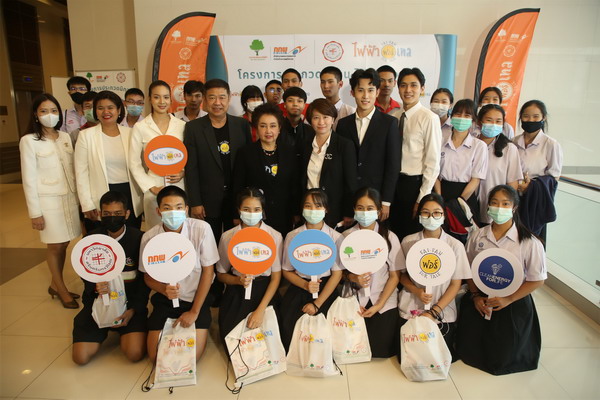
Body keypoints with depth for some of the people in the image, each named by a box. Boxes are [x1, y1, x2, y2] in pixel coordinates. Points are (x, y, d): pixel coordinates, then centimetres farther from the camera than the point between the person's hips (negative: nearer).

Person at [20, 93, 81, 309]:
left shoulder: (65, 137, 5)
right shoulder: (29, 141, -9)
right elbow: (29, 179, -9)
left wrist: (79, 197, 9)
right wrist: (35, 212, -10)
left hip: (69, 197, 5)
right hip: (48, 200, -4)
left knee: (64, 244, 12)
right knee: (55, 246, 6)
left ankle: (55, 284, 31)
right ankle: (61, 289, 24)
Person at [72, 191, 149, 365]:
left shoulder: (139, 238, -7)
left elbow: (145, 279, -4)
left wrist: (133, 309, -14)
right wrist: (95, 287, -18)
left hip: (131, 302, -2)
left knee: (135, 354, -20)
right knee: (80, 357, -10)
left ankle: (126, 332, 15)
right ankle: (105, 330, 22)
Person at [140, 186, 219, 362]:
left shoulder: (202, 229, -19)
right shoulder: (149, 237, -13)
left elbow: (208, 271, -11)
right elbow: (148, 276, 1)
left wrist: (194, 311, -11)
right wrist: (164, 289, -23)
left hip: (197, 297, -2)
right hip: (165, 299, 2)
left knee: (192, 356, -7)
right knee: (155, 356, -3)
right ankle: (174, 328, 26)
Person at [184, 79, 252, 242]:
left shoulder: (242, 125, 2)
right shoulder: (193, 127, -2)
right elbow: (191, 168, -4)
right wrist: (195, 203, -7)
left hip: (237, 199, 2)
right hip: (208, 202, -1)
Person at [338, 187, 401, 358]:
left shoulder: (390, 238, -3)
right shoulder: (345, 237, -1)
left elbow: (394, 276, -2)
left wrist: (379, 305, -10)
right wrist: (353, 278, -16)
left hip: (384, 301, 0)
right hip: (355, 300, 0)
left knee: (380, 352, -4)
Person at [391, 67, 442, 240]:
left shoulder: (429, 118, -12)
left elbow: (433, 163, -12)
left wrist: (422, 198, -12)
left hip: (414, 184, -5)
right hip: (393, 182, 5)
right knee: (394, 235, 15)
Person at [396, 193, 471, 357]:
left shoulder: (455, 245, -7)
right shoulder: (408, 242, -3)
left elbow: (456, 284, -5)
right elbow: (402, 275, 5)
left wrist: (434, 312, -13)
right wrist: (417, 291, -15)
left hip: (443, 314, -1)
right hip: (410, 312, 1)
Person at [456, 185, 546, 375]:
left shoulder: (530, 243, -15)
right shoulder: (478, 237, -4)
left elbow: (537, 280, -10)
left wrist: (508, 299, -15)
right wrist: (476, 296, -7)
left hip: (513, 304, -3)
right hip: (479, 300, 3)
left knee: (500, 359, 6)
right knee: (468, 351, 6)